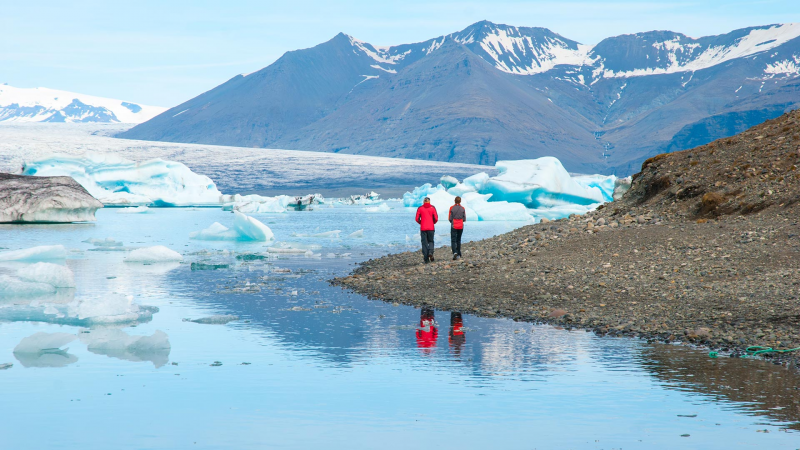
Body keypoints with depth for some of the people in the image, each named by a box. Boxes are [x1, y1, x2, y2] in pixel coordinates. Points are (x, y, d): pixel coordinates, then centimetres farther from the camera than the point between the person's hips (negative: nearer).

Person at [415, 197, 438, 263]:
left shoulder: (420, 208, 0)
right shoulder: (432, 208, -1)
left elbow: (417, 219, -2)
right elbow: (436, 218, -3)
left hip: (423, 228, 0)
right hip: (431, 228, 0)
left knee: (424, 243, 5)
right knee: (431, 241, 15)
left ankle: (426, 259, 1)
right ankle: (430, 252, -13)